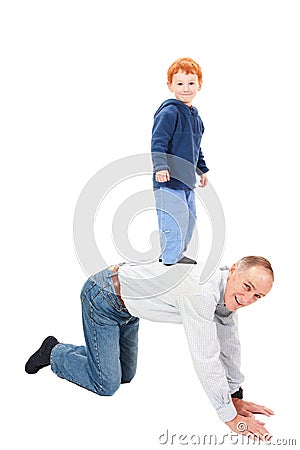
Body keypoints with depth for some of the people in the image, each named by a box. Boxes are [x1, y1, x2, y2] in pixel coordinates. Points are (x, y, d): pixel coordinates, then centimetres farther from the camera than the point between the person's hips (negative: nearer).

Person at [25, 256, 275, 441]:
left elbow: (228, 345, 2)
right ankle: (55, 353, 19)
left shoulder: (228, 291, -8)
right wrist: (231, 417, -26)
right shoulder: (201, 292, -37)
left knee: (125, 375, 18)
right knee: (106, 384, -5)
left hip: (125, 306, 9)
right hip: (102, 298, -9)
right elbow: (205, 357, -35)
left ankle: (64, 351, 36)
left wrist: (236, 397, 6)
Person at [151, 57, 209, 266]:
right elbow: (158, 141, -20)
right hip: (169, 178, -9)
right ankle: (169, 261, 3)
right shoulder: (169, 112, -12)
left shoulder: (195, 116, 16)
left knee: (189, 218, 17)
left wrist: (203, 169, 29)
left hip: (187, 180, 9)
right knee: (175, 220, -9)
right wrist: (160, 166, -30)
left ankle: (177, 254, 32)